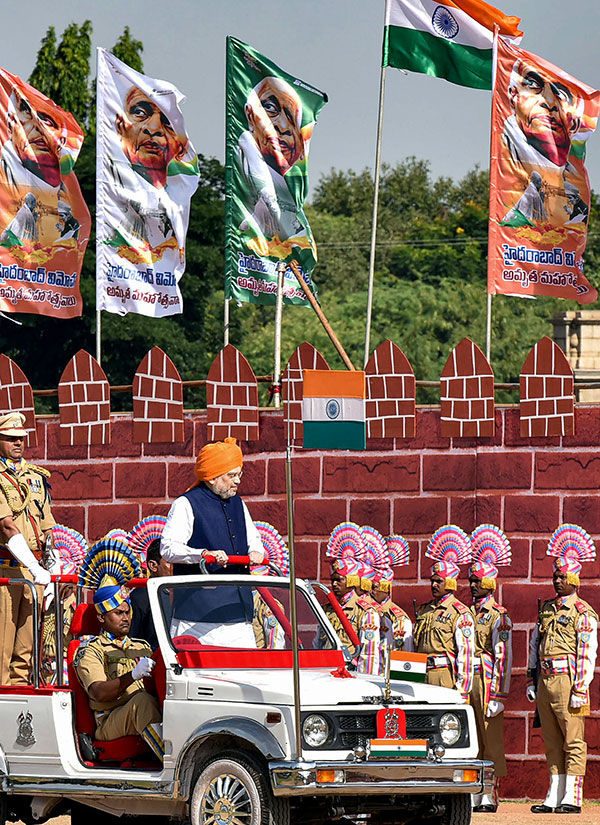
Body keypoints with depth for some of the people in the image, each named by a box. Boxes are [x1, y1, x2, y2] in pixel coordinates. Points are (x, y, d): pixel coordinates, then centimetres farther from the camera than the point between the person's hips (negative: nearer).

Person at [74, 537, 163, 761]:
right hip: (109, 723, -5)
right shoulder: (90, 651, 8)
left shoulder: (142, 646, 29)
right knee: (142, 700, -37)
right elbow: (99, 693, -9)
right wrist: (133, 676, -25)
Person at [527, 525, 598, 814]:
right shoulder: (547, 609, 16)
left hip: (567, 680, -7)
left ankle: (572, 798, -5)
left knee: (573, 741, -4)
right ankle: (554, 797, 12)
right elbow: (534, 644, 22)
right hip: (545, 681, 7)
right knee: (552, 742, 9)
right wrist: (531, 680, 16)